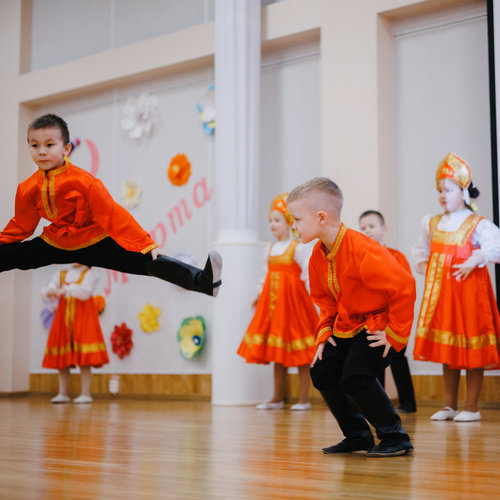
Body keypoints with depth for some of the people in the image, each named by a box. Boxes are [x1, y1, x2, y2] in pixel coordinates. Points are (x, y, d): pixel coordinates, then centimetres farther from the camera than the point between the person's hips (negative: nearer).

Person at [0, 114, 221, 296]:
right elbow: (21, 225, 14)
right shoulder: (28, 189, -3)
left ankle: (203, 281, -37)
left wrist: (146, 246, -20)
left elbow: (112, 215, -16)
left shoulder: (82, 181, -18)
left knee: (143, 261, -23)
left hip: (95, 243, -5)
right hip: (54, 245, 5)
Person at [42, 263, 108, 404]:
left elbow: (85, 292, -12)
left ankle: (86, 394, -10)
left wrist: (66, 289, -26)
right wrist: (50, 292, -21)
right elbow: (47, 291, 4)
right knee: (62, 359, 1)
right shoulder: (60, 275, 17)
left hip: (82, 315, -4)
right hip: (64, 315, 4)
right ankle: (62, 394, 7)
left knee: (84, 358, -10)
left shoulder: (90, 274, 6)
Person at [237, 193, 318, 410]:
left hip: (292, 299, -7)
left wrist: (313, 296, -17)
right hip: (272, 301, 7)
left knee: (299, 354, -3)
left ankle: (303, 399, 3)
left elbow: (308, 274, -10)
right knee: (277, 353, 10)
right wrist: (260, 295, 15)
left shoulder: (298, 247, -6)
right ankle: (277, 399, 16)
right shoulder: (270, 248, 14)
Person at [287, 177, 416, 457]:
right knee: (322, 372, 1)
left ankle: (396, 437, -6)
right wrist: (325, 333, 4)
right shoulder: (318, 256, 1)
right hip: (347, 326, 9)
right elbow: (325, 300, 18)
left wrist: (395, 334, -22)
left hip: (377, 326, -9)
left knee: (354, 377, -25)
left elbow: (404, 286, -28)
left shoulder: (360, 250, -28)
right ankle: (358, 435, 16)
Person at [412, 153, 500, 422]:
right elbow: (420, 251, 26)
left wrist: (473, 261, -18)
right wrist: (426, 267, 10)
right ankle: (449, 405, 17)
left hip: (468, 287, -5)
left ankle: (471, 407, 7)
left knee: (471, 350, -2)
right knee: (446, 350, 9)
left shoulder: (477, 224, -3)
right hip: (440, 291, 5)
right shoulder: (432, 224, 13)